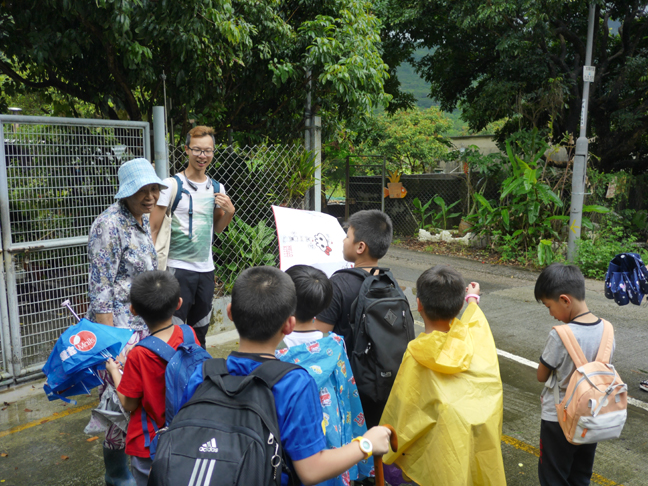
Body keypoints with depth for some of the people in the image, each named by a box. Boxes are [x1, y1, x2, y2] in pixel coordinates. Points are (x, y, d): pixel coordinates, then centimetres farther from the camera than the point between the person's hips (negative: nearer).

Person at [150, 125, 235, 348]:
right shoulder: (171, 185, -7)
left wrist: (229, 212, -2)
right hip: (177, 268, -5)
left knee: (200, 332, 16)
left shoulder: (217, 188, 8)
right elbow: (153, 229, -6)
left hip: (206, 269, 5)